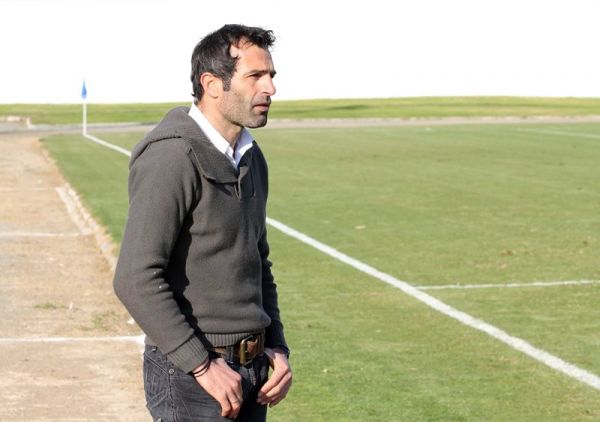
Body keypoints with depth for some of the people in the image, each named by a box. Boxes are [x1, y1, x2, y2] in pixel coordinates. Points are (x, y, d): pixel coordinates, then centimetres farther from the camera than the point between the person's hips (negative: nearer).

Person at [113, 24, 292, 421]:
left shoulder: (251, 159, 10)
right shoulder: (172, 158, -17)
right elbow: (137, 280, -23)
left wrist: (278, 348, 10)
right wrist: (203, 366, -21)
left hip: (251, 369, 8)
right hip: (191, 373, -8)